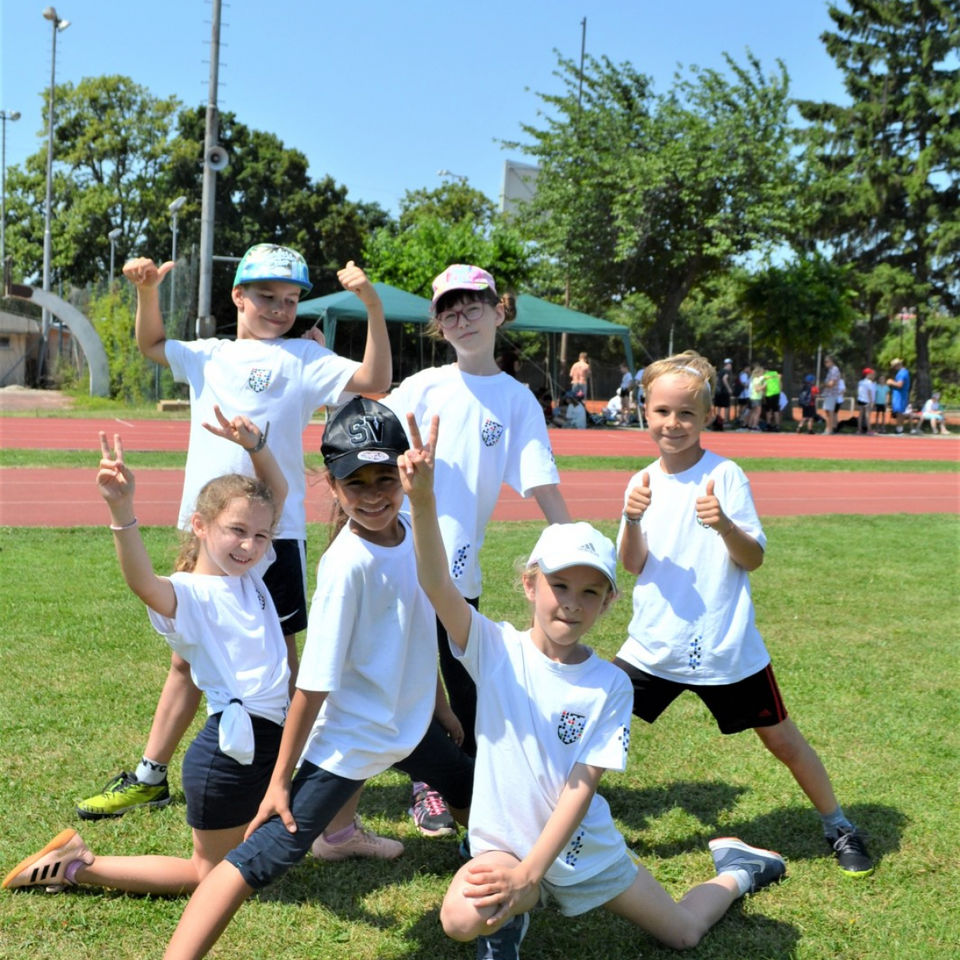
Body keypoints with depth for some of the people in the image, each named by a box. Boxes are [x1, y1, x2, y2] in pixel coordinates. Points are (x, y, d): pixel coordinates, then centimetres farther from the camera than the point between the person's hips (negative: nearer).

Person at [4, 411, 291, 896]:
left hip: (273, 739, 8)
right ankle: (77, 865, 17)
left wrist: (255, 447, -11)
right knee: (205, 876, 6)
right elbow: (143, 582, -41)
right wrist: (122, 509, -57)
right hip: (231, 748, -8)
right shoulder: (187, 596, -17)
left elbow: (278, 491, 9)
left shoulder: (249, 575, 7)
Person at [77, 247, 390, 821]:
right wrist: (148, 290, 11)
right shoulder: (210, 355, 15)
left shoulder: (304, 359, -1)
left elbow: (375, 381, -11)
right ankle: (150, 777, 28)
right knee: (188, 656, 16)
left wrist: (374, 308, -22)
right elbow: (152, 345, 28)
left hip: (274, 532, -5)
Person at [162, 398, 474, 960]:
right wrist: (280, 781, -18)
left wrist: (437, 702, 20)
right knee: (265, 855, -16)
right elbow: (315, 683, -23)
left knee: (475, 798, 27)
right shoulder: (347, 564, -25)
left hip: (413, 724, 8)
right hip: (349, 739, -8)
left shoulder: (409, 531, -5)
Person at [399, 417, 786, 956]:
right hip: (505, 844, -1)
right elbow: (437, 584, -32)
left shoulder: (611, 686, -12)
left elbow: (581, 788, -15)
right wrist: (423, 500, -49)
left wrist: (531, 872, -25)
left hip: (584, 846, 1)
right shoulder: (495, 649, -14)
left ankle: (733, 873, 46)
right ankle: (512, 915, 4)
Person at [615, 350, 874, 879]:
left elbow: (753, 559, -10)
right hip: (653, 647, 3)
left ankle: (838, 826, 31)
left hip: (726, 650, -3)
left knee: (780, 739, 9)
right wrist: (632, 519, -25)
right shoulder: (643, 482, 2)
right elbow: (633, 564, -6)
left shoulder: (725, 475, -8)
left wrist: (724, 524, -29)